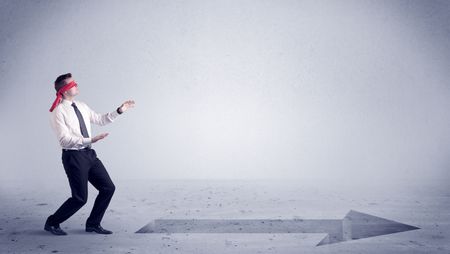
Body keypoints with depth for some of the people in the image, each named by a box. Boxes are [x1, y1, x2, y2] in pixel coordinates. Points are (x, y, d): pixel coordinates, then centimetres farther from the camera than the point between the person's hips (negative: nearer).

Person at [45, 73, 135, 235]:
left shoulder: (81, 106, 12)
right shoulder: (58, 111, -12)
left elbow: (100, 120, 23)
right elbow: (65, 139, -20)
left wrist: (119, 111, 14)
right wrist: (90, 140, -28)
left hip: (89, 154, 8)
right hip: (73, 156, -8)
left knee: (108, 188, 5)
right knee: (80, 198, -6)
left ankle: (93, 224, 19)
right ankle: (52, 223, 16)